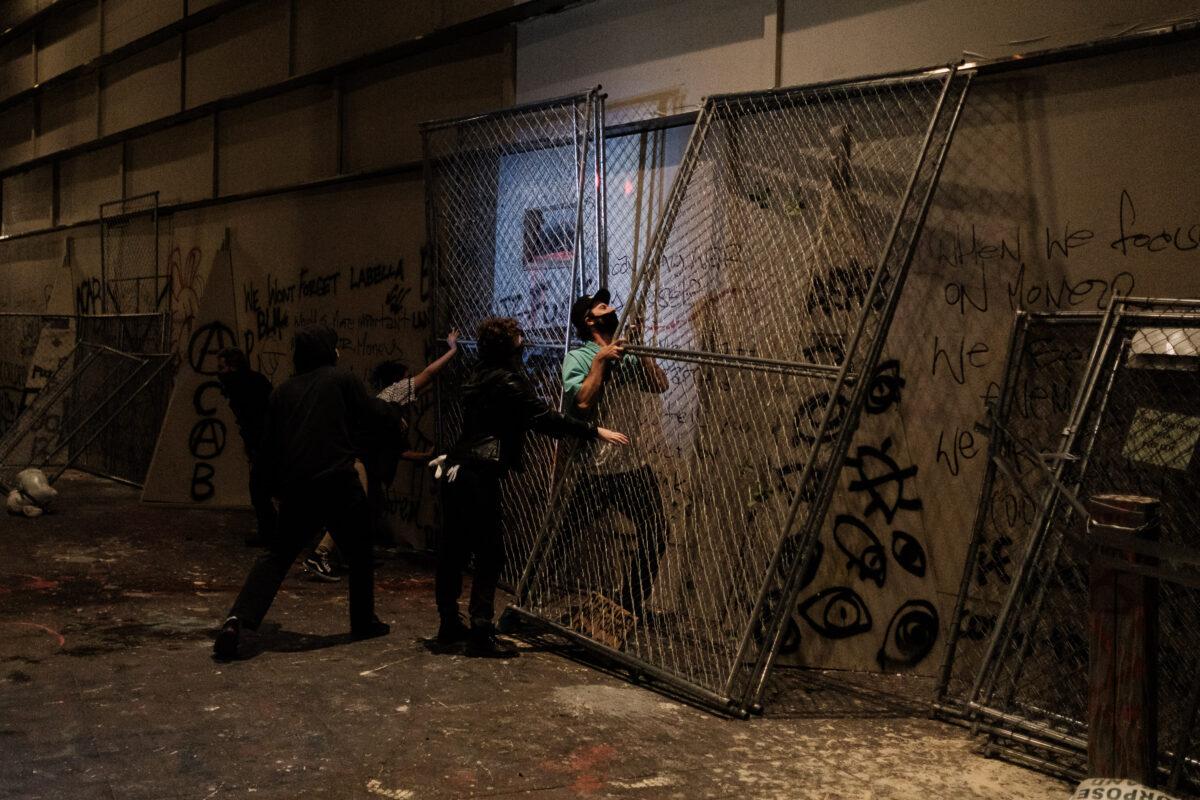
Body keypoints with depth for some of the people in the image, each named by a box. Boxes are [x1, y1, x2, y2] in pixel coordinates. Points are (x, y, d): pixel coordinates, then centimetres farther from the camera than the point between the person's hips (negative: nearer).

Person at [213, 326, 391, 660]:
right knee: (360, 554, 15)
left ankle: (238, 619, -10)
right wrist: (390, 408, 26)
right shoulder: (342, 379, 0)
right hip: (339, 484, -4)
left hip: (296, 488, 4)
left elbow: (270, 443, 14)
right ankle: (364, 622, 22)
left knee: (277, 555, 9)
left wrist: (275, 488, 22)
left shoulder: (284, 389, 13)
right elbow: (374, 414, 4)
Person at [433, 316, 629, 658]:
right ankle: (481, 633, -4)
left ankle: (449, 626, 24)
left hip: (456, 472, 10)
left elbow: (531, 417, 21)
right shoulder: (505, 380, -11)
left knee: (453, 552, 14)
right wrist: (595, 431, -13)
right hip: (478, 476, -10)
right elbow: (543, 417, -15)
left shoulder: (483, 376, 16)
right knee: (489, 556, -4)